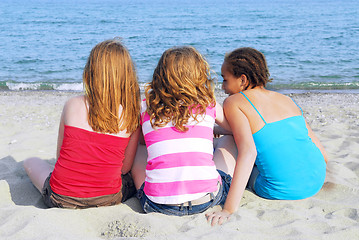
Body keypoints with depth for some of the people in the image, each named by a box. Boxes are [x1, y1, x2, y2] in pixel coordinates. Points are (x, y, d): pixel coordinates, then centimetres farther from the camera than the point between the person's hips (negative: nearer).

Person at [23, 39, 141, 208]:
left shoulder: (72, 105, -10)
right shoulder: (132, 115, -10)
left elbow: (60, 155, 0)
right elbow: (125, 168, -3)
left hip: (61, 199, -1)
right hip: (109, 199, 1)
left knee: (30, 162, 30)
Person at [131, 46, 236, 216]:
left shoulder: (146, 107, 3)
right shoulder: (208, 103, 4)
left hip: (159, 206, 0)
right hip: (207, 201, 0)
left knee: (137, 149, 28)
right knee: (226, 141, 26)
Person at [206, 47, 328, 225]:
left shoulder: (234, 102, -6)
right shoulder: (286, 99, 11)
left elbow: (248, 152, -22)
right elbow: (322, 154, 12)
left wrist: (229, 209, -25)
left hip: (280, 191, -6)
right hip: (317, 182, 6)